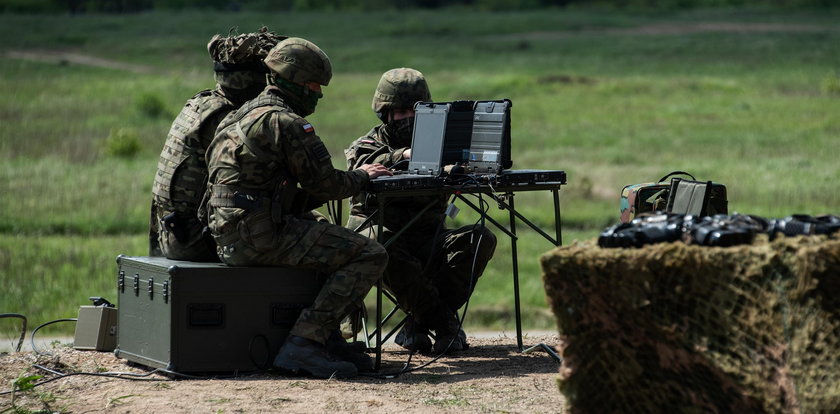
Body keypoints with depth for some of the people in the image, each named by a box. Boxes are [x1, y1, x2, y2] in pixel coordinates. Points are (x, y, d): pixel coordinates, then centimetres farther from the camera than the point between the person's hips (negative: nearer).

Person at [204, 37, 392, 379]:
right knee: (370, 255, -9)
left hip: (230, 236, 10)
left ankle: (328, 337, 18)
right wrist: (361, 176, 11)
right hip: (261, 235, -10)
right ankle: (303, 344, -14)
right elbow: (325, 185, -9)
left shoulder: (245, 114, 21)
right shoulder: (285, 122, -11)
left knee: (339, 245, 29)